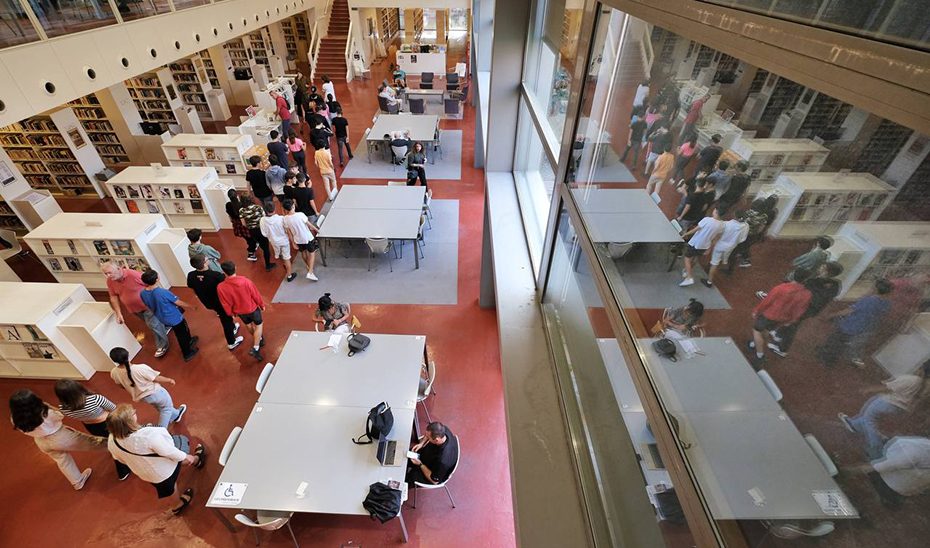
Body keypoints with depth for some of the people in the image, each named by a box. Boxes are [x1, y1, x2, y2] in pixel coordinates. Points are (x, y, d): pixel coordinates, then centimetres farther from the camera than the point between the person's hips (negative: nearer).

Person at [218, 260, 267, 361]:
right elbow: (256, 295, -17)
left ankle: (259, 339, 53)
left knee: (249, 325, 29)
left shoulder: (220, 287, -26)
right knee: (259, 325, 20)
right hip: (252, 308, -3)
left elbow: (225, 304, -11)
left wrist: (231, 313, 10)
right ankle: (256, 348, 9)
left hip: (239, 311, 3)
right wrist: (262, 304, 3)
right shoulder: (246, 281, -32)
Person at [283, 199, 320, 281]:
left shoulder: (285, 219, -14)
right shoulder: (300, 215, -27)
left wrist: (293, 243, 6)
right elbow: (310, 225, -15)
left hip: (298, 240, 4)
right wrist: (316, 229, 5)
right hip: (307, 238, -4)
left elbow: (289, 233, -5)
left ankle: (309, 266, 52)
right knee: (312, 253, 14)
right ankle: (310, 272, 2)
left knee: (303, 252, 29)